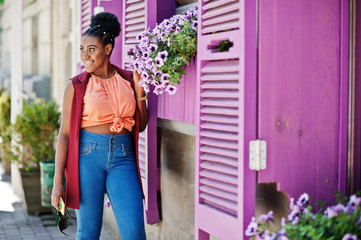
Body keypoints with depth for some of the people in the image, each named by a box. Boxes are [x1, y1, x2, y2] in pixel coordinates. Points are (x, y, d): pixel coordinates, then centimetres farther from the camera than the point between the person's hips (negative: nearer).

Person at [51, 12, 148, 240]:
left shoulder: (128, 80, 8)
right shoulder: (77, 86, 1)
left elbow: (140, 125, 14)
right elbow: (65, 134, -1)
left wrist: (139, 89, 1)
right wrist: (57, 182, -6)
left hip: (123, 159, 2)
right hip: (88, 155, -1)